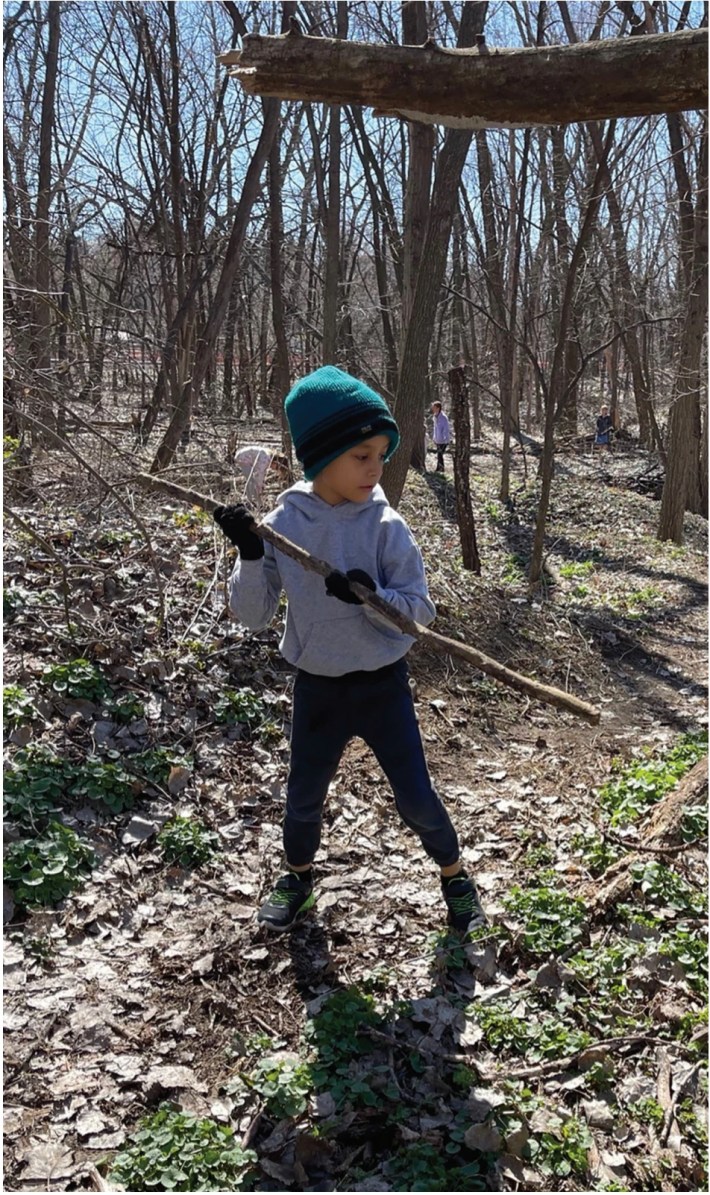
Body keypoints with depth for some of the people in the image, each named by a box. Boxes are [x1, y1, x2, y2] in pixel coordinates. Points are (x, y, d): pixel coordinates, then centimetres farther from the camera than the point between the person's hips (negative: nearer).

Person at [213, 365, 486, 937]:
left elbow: (420, 608, -13)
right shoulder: (282, 524, -10)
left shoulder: (385, 526, -14)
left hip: (384, 685, -1)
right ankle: (298, 876, 46)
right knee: (304, 797, 17)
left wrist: (369, 595, -32)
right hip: (317, 688, 2)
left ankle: (455, 876, 34)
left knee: (416, 797, 6)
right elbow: (253, 616, -8)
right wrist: (250, 556, -25)